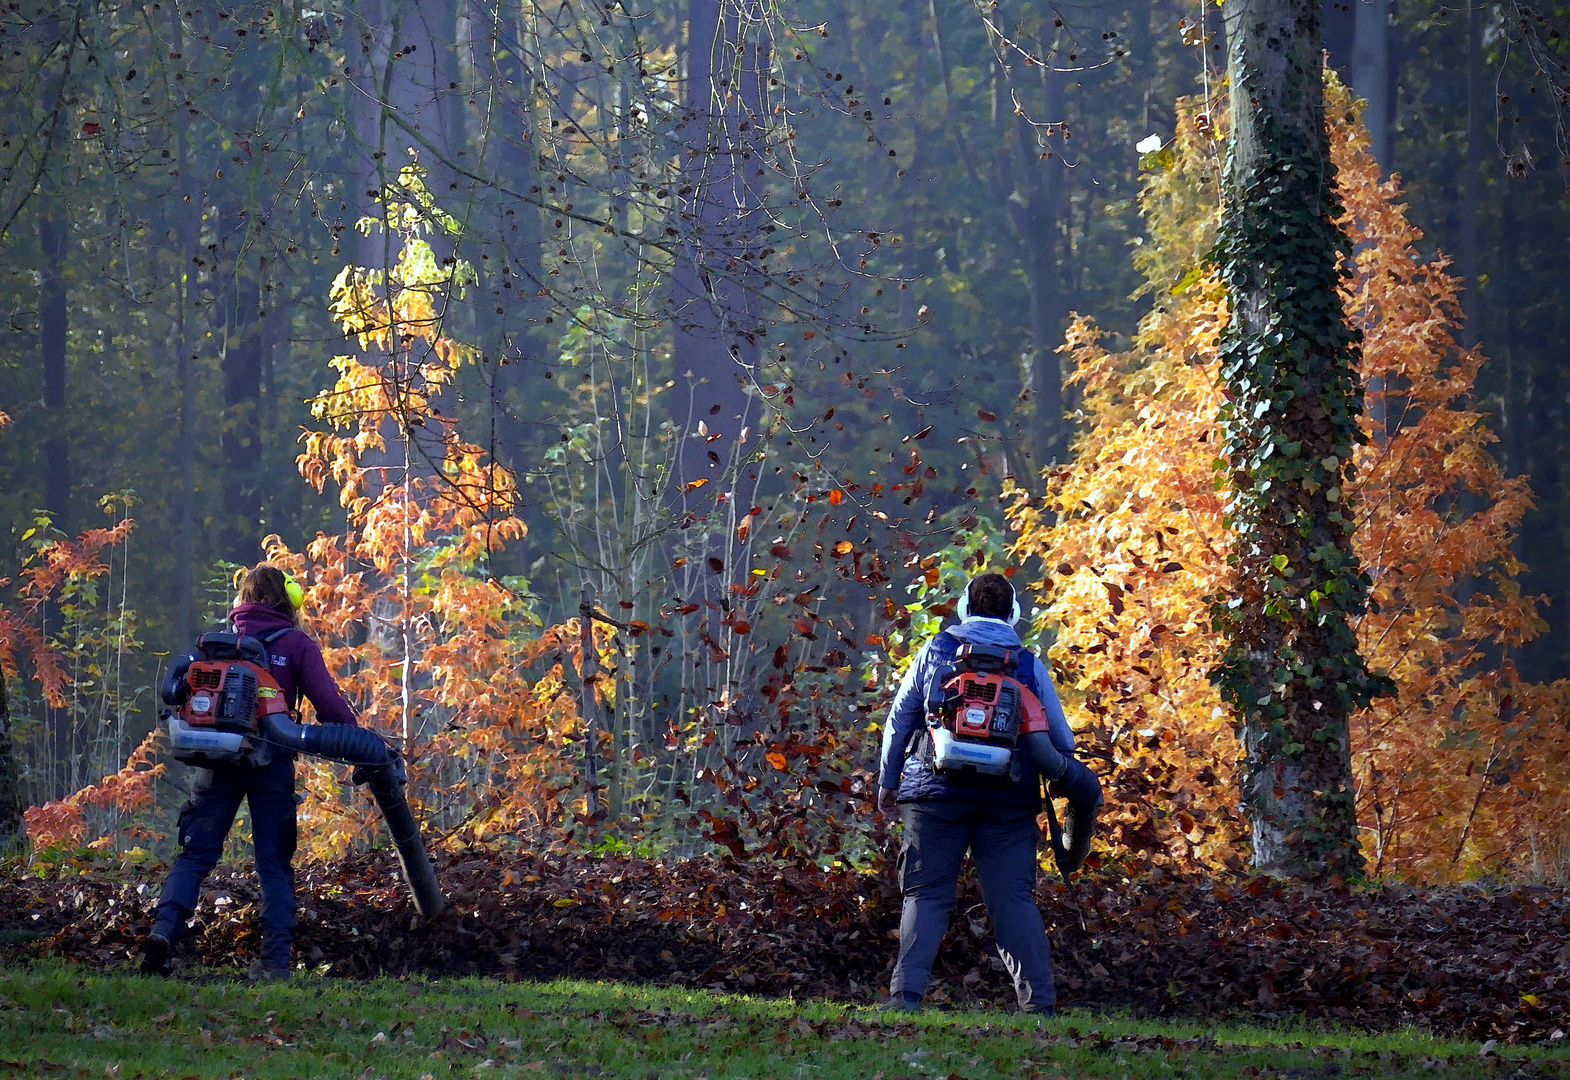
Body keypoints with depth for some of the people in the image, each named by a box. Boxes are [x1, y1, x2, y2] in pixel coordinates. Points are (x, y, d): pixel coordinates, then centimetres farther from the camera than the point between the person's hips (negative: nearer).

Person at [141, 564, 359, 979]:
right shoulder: (296, 644, 3)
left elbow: (176, 691, 6)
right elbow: (329, 703, -5)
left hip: (218, 759, 2)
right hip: (272, 761, -2)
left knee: (196, 854, 3)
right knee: (275, 864, 5)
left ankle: (165, 929, -19)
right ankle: (275, 958, -3)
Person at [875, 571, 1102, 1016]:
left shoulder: (934, 653, 7)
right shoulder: (1029, 665, 7)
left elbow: (899, 720, 11)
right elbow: (1061, 740, 10)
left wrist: (888, 781, 22)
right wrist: (1066, 779, 31)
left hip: (937, 793, -1)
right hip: (1009, 798, 1)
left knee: (927, 895, 3)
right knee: (1014, 899, 2)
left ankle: (907, 992, -9)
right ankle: (1039, 1001, -3)